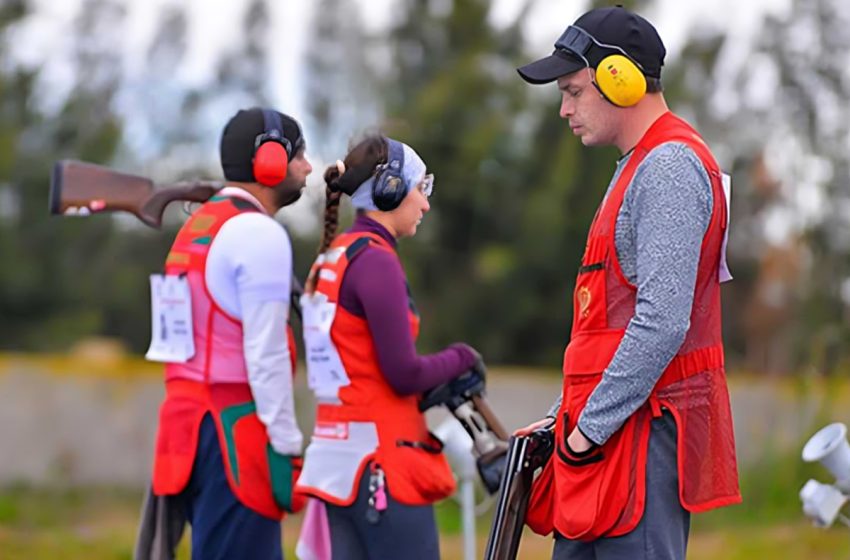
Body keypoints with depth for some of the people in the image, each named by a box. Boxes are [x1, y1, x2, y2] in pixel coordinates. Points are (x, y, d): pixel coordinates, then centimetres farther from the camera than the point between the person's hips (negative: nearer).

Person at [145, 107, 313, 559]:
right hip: (235, 425, -9)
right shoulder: (259, 233, -11)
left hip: (188, 415, 9)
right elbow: (266, 354, -16)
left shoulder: (197, 225, 18)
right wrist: (289, 446, -13)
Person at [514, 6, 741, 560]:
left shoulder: (669, 167, -13)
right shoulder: (642, 167, 21)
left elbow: (663, 324, -22)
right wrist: (565, 415, 20)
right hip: (609, 431, 10)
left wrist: (590, 426, -17)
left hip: (645, 431, -10)